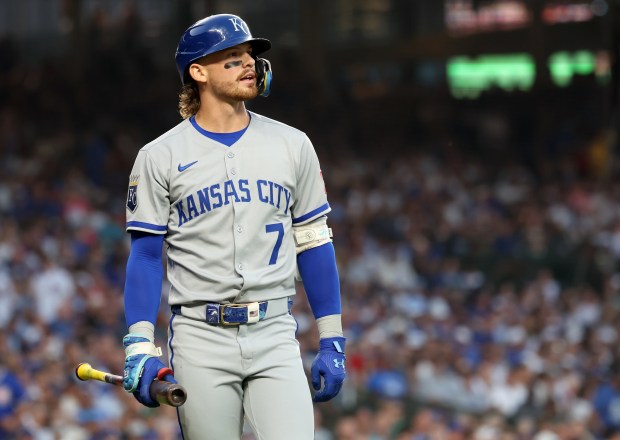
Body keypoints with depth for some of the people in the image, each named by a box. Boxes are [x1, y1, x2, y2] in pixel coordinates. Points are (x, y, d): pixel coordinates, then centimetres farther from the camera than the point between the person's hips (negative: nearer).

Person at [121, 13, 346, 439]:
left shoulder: (292, 145, 9)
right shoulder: (160, 157, 2)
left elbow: (314, 243, 11)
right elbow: (146, 255, 1)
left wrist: (332, 342, 7)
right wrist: (140, 350, -9)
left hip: (276, 338, 1)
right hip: (201, 343, -1)